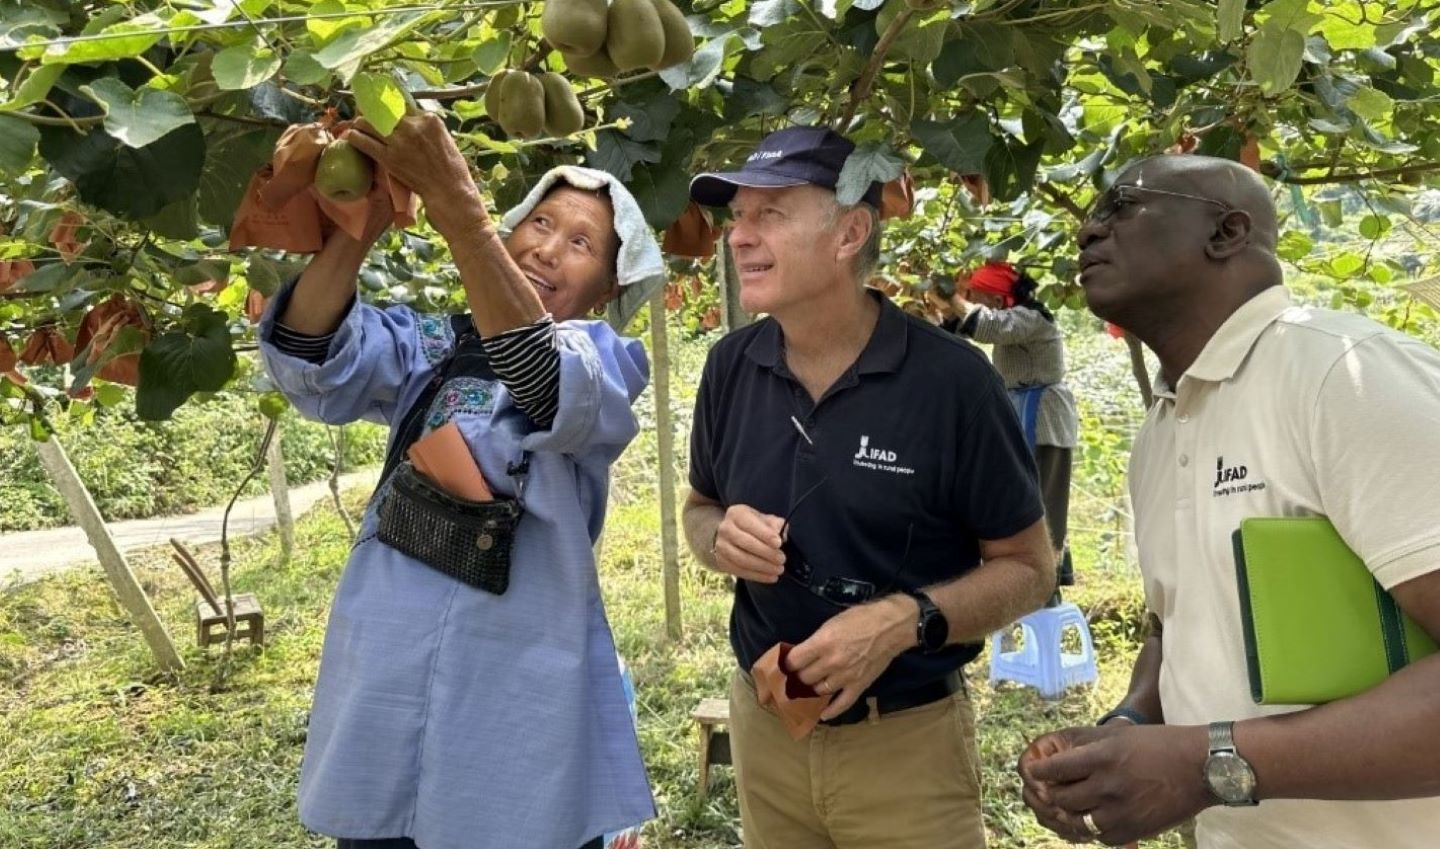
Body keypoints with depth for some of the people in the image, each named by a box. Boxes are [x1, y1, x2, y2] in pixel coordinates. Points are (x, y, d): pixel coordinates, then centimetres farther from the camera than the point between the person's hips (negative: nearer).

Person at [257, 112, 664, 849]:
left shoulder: (607, 362, -3)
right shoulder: (429, 345, 6)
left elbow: (551, 389, -26)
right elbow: (312, 368, -11)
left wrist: (459, 214, -37)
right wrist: (360, 226, -28)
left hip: (521, 691, -3)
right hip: (384, 682, 3)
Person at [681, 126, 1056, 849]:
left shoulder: (949, 378, -17)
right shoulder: (730, 367, -4)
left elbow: (1028, 569, -9)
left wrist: (908, 619, -25)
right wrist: (721, 538, -12)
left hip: (907, 739, -4)